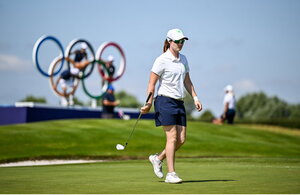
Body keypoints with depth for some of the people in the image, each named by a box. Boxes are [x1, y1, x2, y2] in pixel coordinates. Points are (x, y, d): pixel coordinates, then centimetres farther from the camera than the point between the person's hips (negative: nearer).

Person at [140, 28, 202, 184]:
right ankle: (171, 174, -6)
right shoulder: (162, 60, -9)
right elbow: (152, 83, -9)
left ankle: (158, 158, 23)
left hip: (179, 103, 7)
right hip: (165, 101, -7)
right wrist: (149, 103, -18)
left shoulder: (183, 59, 13)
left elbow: (187, 81, 21)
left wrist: (195, 98, 12)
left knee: (181, 139, 2)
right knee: (172, 137, -11)